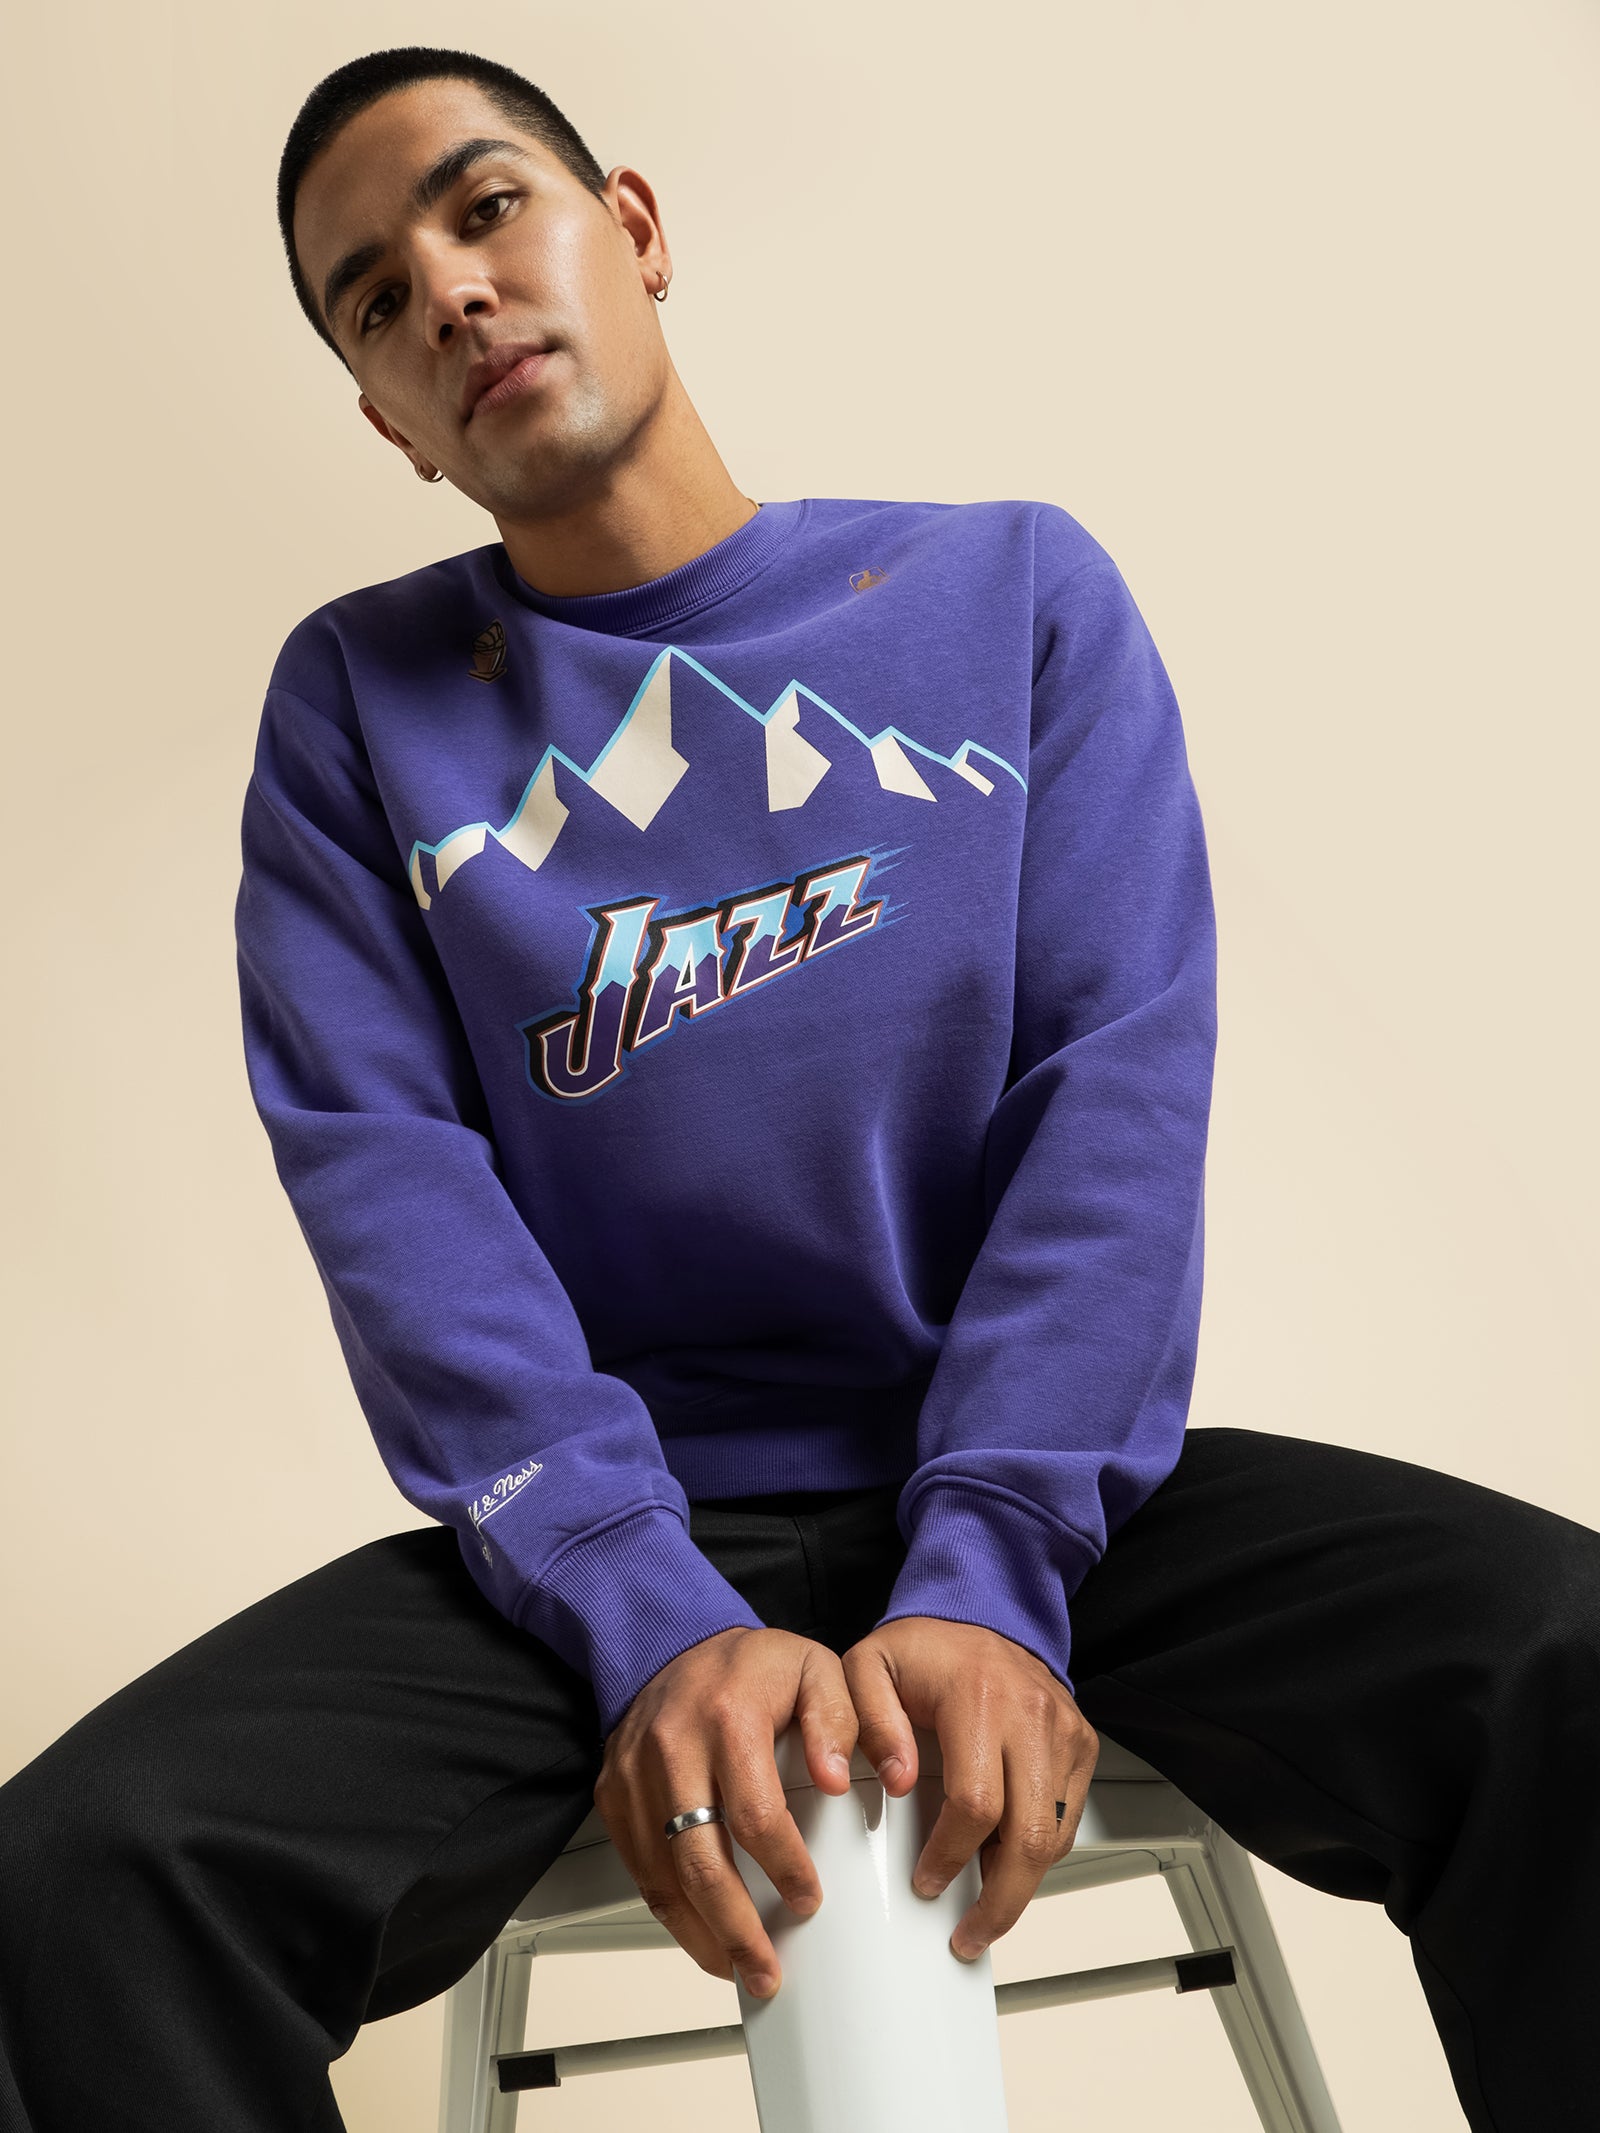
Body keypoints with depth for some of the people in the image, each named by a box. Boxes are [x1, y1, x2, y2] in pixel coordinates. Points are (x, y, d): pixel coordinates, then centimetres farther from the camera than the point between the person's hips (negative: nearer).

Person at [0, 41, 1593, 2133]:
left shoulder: (1016, 589, 8)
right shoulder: (361, 699, 8)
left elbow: (1121, 1085, -2)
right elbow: (384, 1165, -4)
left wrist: (988, 1570, -15)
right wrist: (649, 1620, -18)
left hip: (1035, 1488, 1)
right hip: (605, 1532, 0)